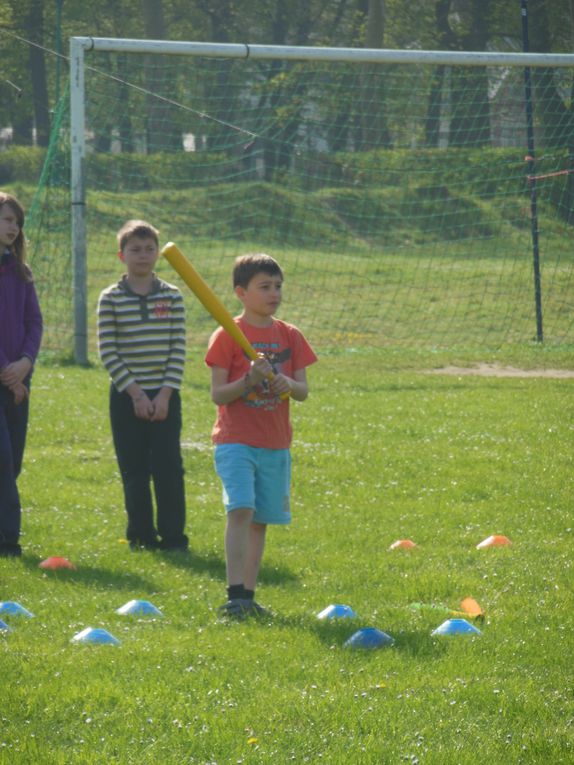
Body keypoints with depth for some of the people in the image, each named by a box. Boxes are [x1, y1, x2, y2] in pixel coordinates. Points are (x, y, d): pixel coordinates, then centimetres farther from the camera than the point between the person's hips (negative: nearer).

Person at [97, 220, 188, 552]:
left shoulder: (172, 297, 3)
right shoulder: (110, 299, -1)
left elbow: (179, 349, 0)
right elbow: (108, 351, -5)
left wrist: (165, 394, -9)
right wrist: (135, 394, -10)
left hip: (165, 396, 0)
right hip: (126, 396, 0)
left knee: (169, 468, -4)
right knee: (134, 471, 3)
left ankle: (173, 536, 2)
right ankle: (141, 535, 12)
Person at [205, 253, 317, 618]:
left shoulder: (290, 336, 8)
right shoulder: (228, 336, -4)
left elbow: (304, 391, 5)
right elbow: (218, 394, -8)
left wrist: (287, 384, -17)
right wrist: (249, 379, -24)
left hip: (276, 444, 5)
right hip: (236, 440, -5)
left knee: (260, 520, 8)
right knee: (241, 510, -20)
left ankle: (249, 596, 15)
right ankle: (235, 595, -23)